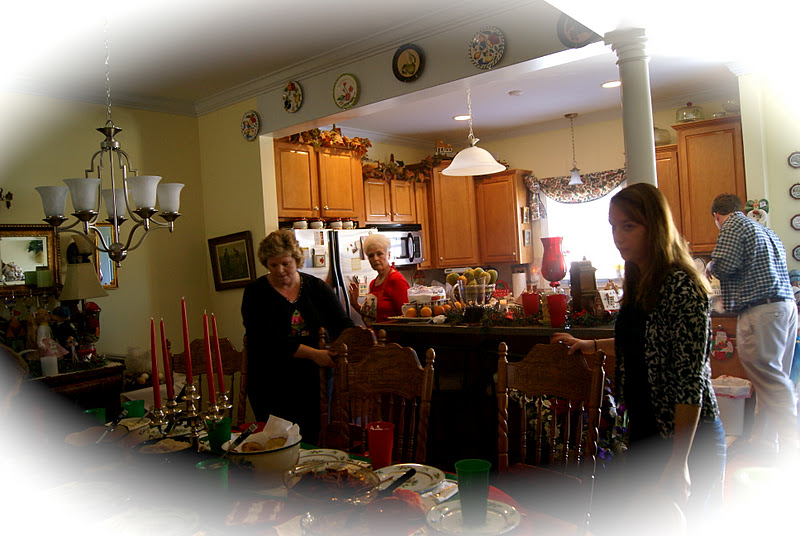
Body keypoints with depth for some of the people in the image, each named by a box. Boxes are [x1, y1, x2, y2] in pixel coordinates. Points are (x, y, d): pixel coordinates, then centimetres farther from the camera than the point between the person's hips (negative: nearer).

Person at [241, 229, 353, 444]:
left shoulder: (316, 288, 5)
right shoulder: (256, 293, -3)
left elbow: (342, 323, 3)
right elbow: (266, 340, -14)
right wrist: (313, 354, -22)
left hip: (309, 384, 2)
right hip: (270, 385, -2)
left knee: (312, 441, 5)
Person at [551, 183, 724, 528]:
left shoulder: (682, 286, -21)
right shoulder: (638, 283, 6)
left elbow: (691, 380, -23)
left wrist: (679, 461, -23)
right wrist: (591, 345, 16)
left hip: (688, 437, -8)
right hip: (644, 432, 8)